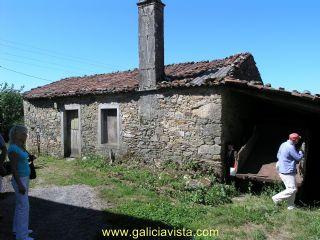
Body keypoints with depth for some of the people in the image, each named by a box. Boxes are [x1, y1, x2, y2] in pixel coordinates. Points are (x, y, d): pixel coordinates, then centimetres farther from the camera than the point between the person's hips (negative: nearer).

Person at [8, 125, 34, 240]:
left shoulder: (19, 147, 6)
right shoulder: (13, 149, -22)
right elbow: (13, 168, -23)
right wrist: (20, 185, -22)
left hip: (24, 179, 10)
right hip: (20, 180, -10)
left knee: (20, 205, 19)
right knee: (24, 207, -2)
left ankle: (17, 228, 33)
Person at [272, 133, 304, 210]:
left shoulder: (283, 144, 8)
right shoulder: (291, 147, -21)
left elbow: (278, 156, 17)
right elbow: (298, 158, -13)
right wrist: (300, 152, 7)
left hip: (282, 169, 10)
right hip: (287, 172, -10)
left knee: (294, 189, 16)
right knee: (292, 189, -7)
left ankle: (291, 207, 22)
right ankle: (276, 198, -1)